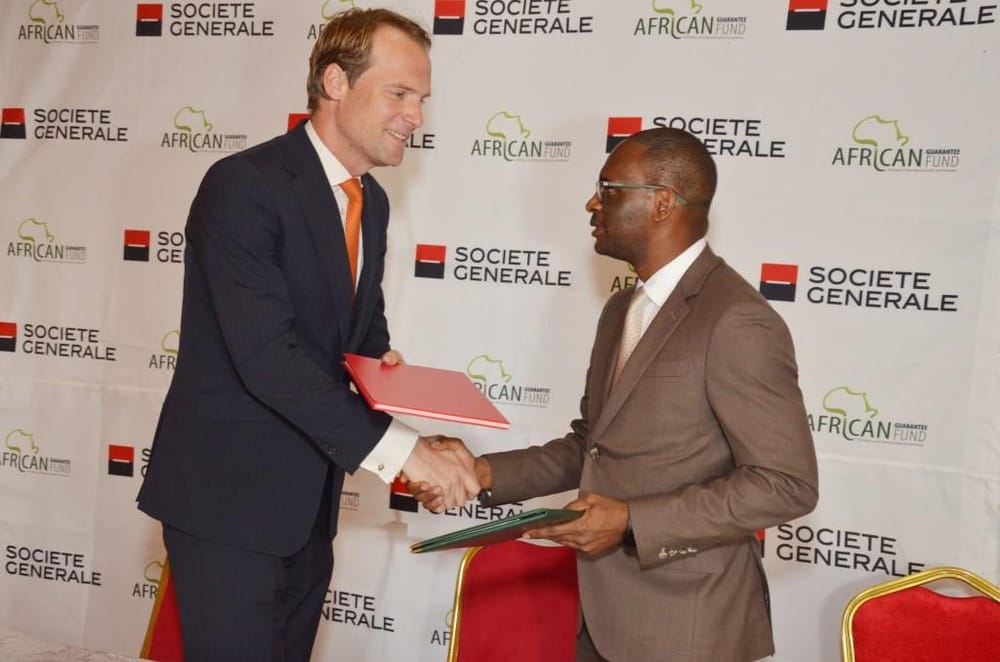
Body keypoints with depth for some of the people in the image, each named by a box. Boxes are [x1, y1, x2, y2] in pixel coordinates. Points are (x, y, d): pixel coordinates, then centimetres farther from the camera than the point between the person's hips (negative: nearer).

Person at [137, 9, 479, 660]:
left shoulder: (371, 200, 9)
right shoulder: (243, 185, -18)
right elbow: (266, 355, -26)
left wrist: (380, 359, -3)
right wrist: (399, 447, -29)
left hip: (307, 496, 8)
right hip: (228, 491, -7)